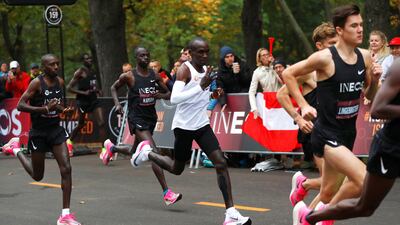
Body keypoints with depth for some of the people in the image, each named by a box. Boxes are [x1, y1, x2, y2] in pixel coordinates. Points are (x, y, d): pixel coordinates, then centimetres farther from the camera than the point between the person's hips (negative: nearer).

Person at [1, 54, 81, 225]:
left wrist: (64, 110, -3)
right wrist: (45, 108, -29)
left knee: (66, 169, -10)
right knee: (37, 176, 10)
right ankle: (15, 149, 38)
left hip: (56, 129, 5)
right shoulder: (37, 83, -16)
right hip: (38, 132, -5)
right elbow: (20, 105, -19)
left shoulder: (60, 82, 3)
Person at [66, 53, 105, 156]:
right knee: (81, 124, 9)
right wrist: (83, 93, -21)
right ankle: (70, 141, 36)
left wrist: (97, 90, 7)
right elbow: (69, 88, -14)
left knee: (101, 123, -9)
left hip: (93, 99, 6)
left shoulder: (93, 72, 11)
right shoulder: (80, 72, -10)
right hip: (82, 100, -6)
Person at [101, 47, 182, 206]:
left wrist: (161, 95, -12)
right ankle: (166, 193, -23)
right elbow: (114, 87, 10)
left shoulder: (155, 76, 4)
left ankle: (111, 148, 55)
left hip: (151, 117, 6)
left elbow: (169, 94, 11)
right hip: (136, 118, -6)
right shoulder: (128, 76, -7)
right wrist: (117, 104, -6)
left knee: (134, 153, 22)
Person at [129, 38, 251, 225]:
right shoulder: (185, 70, -16)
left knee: (221, 163, -11)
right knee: (177, 169, 12)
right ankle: (147, 152, 39)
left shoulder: (206, 70, 6)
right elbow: (174, 98, -30)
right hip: (183, 126, -6)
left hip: (202, 124, 6)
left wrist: (213, 95, 2)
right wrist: (201, 86, -36)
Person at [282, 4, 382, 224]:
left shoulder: (365, 57, 1)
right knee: (366, 181, -21)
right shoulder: (325, 58, -17)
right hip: (327, 134, -7)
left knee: (328, 193, 14)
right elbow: (287, 74, -6)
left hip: (348, 133, 7)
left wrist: (375, 80, -8)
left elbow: (370, 96, 12)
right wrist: (303, 105, -11)